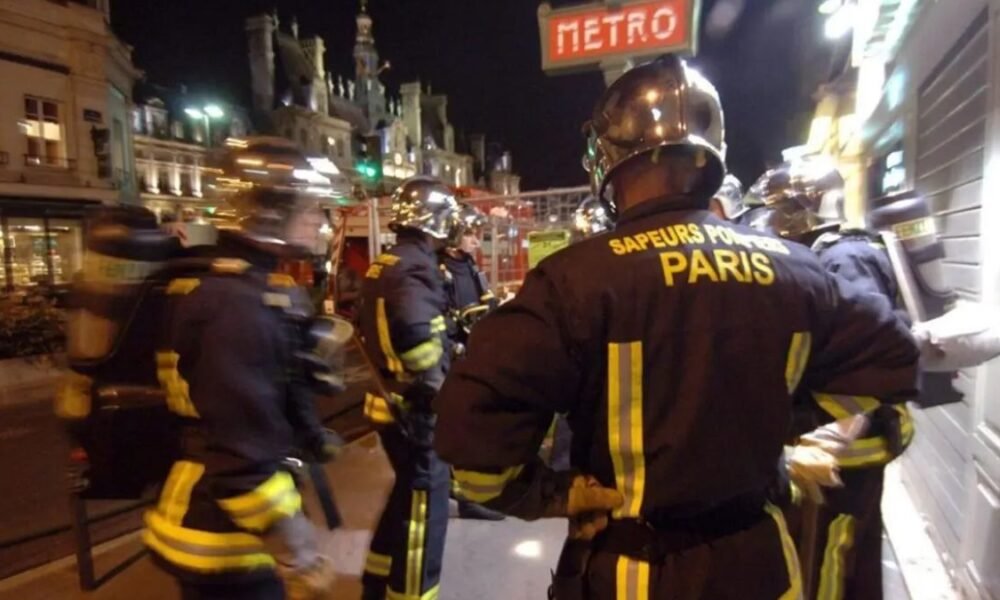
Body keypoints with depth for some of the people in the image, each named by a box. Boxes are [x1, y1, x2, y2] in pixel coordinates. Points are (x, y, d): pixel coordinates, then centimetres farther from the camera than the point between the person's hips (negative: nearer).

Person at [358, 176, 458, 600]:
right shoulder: (417, 266, -19)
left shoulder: (382, 264, 11)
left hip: (389, 400, 10)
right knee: (424, 502, 5)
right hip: (416, 406, -10)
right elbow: (416, 332, -34)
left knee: (408, 491, 24)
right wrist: (438, 387, -22)